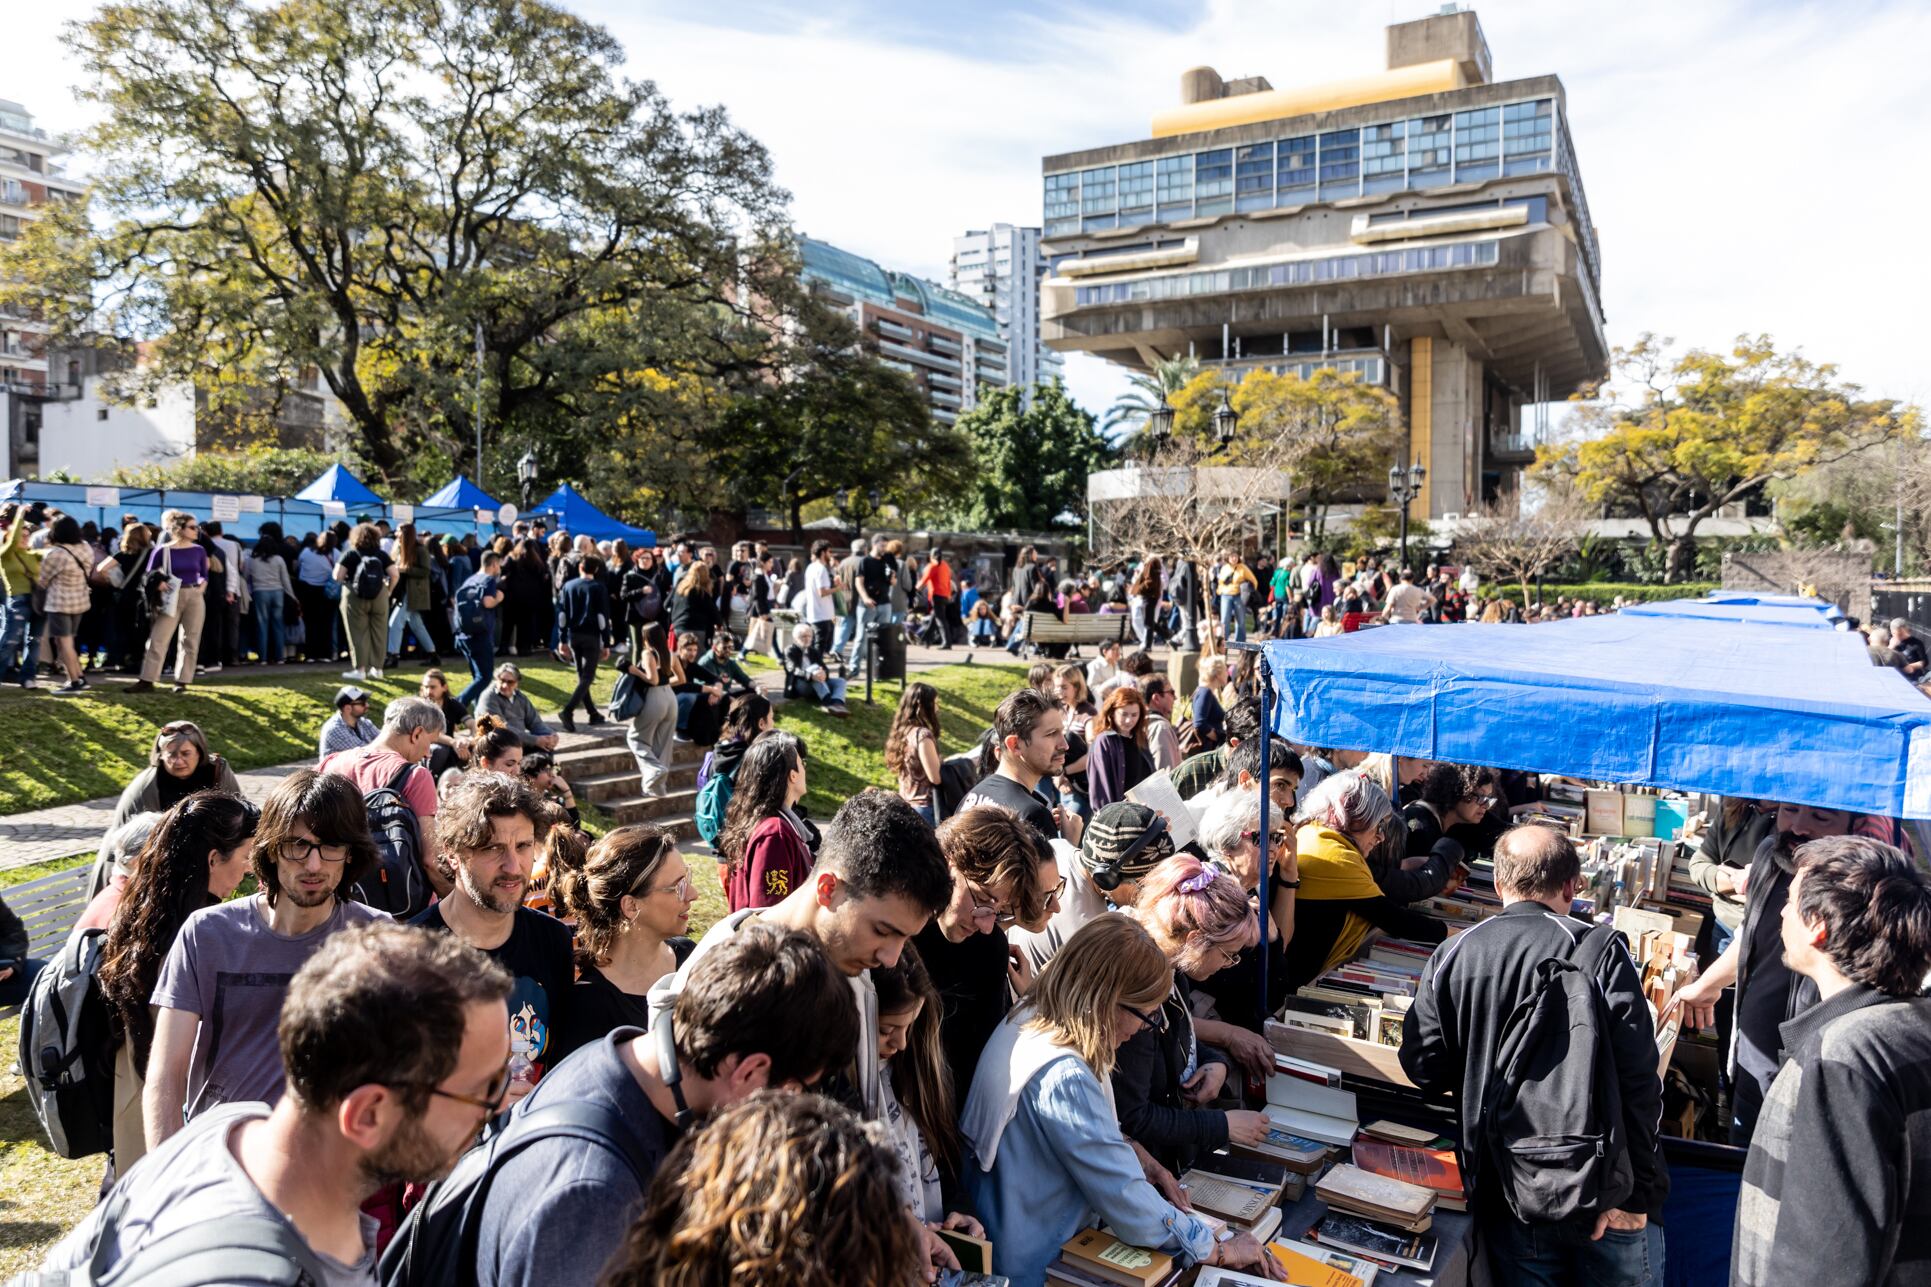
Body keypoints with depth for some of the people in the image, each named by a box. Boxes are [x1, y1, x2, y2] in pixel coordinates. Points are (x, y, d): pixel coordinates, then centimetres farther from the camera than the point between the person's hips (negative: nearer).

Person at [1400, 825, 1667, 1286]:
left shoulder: (1450, 957, -5)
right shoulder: (1601, 952, -11)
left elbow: (1424, 1067, -2)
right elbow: (1638, 1083, -14)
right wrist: (1642, 1190, -7)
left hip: (1504, 1196, 2)